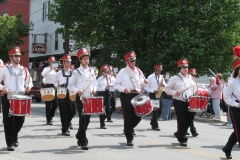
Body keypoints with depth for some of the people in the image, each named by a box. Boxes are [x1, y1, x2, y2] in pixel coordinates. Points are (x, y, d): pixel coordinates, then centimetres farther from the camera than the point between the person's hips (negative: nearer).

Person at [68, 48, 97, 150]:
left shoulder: (91, 71, 12)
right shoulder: (76, 72, -2)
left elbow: (94, 83, 18)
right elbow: (70, 85, -2)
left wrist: (94, 89, -3)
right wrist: (77, 90, -19)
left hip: (90, 98, 5)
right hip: (80, 98, -5)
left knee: (87, 119, 10)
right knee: (83, 119, -9)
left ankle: (79, 136, 31)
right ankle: (84, 142, -5)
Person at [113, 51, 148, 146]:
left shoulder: (138, 71, 10)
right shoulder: (123, 72, -2)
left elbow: (140, 83, 19)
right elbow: (115, 85, -2)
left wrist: (144, 82, -3)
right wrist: (124, 89, -17)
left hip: (137, 95, 4)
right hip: (126, 96, -4)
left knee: (138, 116, 3)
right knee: (128, 117, -3)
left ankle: (128, 129, 32)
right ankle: (129, 139, 7)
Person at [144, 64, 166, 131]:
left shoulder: (161, 77, 11)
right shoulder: (150, 77, -6)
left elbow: (164, 85, 14)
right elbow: (146, 87, -6)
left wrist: (163, 85, -10)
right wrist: (153, 91, -19)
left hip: (159, 95, 6)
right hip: (153, 95, -6)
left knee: (159, 110, 8)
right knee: (155, 110, -6)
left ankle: (153, 122, 30)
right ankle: (155, 125, 3)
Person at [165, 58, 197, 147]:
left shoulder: (190, 78, 13)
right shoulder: (175, 78, -3)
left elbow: (194, 89, 22)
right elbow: (167, 88, 0)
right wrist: (174, 92, -16)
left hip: (189, 103, 5)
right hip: (179, 103, -5)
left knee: (189, 120, 8)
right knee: (181, 122, -4)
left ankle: (179, 134, 31)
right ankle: (182, 139, 7)